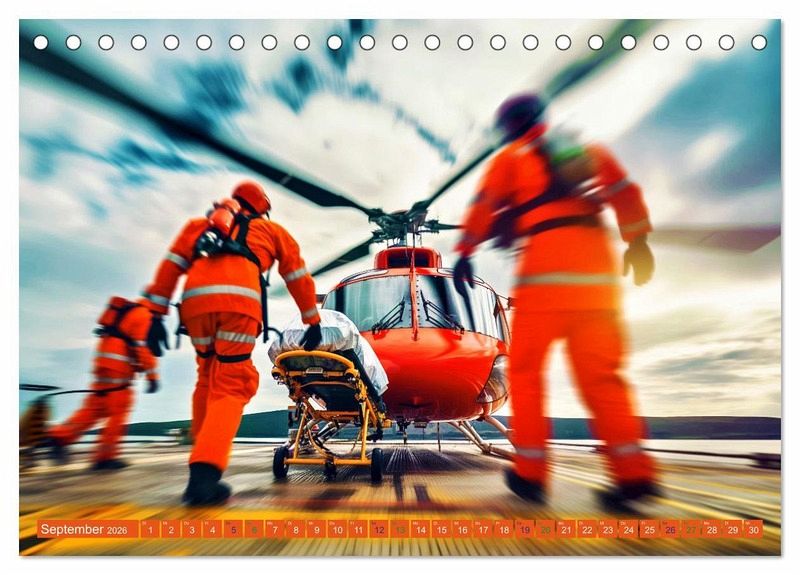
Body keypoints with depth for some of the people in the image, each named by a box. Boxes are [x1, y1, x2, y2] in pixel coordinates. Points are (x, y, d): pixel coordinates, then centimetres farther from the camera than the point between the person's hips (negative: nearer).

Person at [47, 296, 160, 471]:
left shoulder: (127, 310, 23)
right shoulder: (145, 315, -7)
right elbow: (144, 347, -15)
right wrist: (152, 376, -15)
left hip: (104, 362, 9)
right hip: (118, 366, -9)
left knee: (95, 407, 12)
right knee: (118, 411, -3)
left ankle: (60, 436, 4)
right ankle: (105, 456, -1)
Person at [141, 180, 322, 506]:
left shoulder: (201, 224, 34)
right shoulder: (271, 229, 31)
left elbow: (172, 265, 19)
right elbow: (299, 277, 30)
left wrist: (156, 313, 14)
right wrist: (313, 323, 36)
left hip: (195, 299, 3)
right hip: (238, 299, -3)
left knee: (208, 378, 20)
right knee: (230, 385, -4)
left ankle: (203, 456, 19)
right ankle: (205, 473, -19)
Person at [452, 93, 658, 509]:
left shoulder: (510, 157, 13)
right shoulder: (586, 149, 24)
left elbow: (483, 206, 5)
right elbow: (625, 191, 16)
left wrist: (465, 252, 7)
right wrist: (638, 240, 17)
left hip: (545, 260, -4)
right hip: (598, 263, 4)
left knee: (526, 369, 5)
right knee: (600, 374, 5)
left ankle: (530, 473, 2)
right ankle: (633, 472, -6)